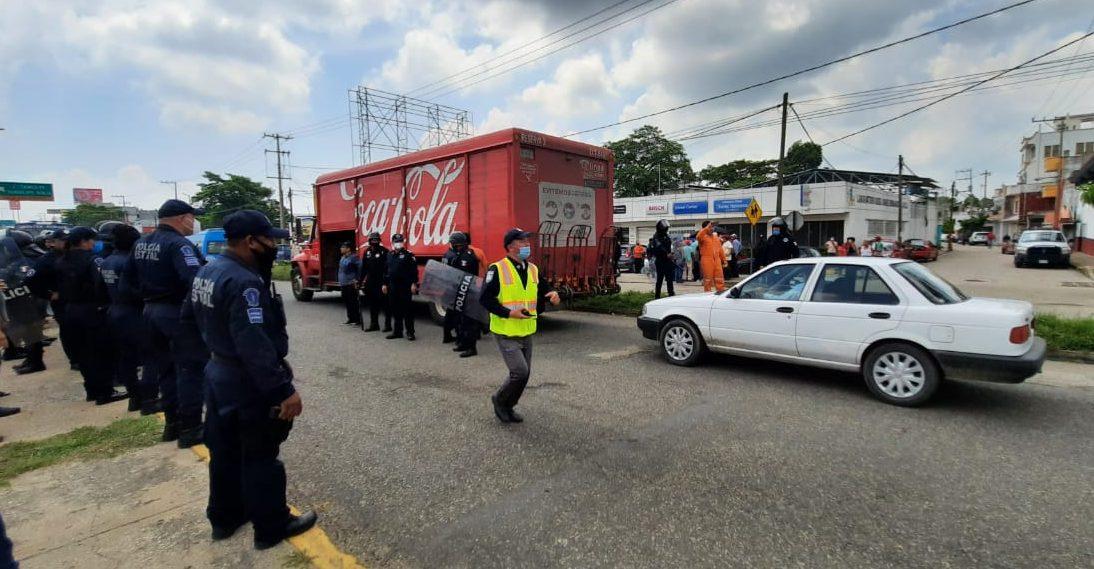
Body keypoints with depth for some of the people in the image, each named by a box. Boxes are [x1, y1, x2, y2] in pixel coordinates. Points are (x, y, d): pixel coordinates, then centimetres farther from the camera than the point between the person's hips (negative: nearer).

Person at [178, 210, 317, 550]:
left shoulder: (206, 272, 6)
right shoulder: (245, 282, -27)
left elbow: (187, 323, 17)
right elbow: (255, 346, -34)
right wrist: (284, 390, -31)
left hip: (218, 375, 10)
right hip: (248, 383, -9)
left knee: (224, 451, 22)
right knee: (260, 456, 5)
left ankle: (224, 517, 39)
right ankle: (272, 528, 21)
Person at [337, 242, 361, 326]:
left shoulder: (353, 257, -13)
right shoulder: (343, 257, 14)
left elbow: (360, 267, -19)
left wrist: (356, 280, -18)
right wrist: (340, 281, 20)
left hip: (351, 284, -9)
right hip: (343, 284, 9)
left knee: (354, 303, -5)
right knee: (347, 302, 14)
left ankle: (357, 320, 1)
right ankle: (351, 319, 23)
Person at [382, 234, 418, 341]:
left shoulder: (409, 255, -5)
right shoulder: (390, 256, 15)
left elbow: (414, 270, -10)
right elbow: (386, 271, 20)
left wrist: (414, 284, -16)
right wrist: (385, 284, 16)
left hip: (405, 287, -6)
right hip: (393, 287, 6)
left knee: (407, 309, -3)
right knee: (395, 310, 10)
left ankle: (410, 332, 3)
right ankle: (397, 331, 19)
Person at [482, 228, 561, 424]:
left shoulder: (533, 269, 8)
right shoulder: (497, 269, -13)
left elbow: (542, 290, 19)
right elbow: (485, 299, -15)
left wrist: (551, 294, -5)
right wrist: (509, 313, -22)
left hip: (527, 333, 7)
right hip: (506, 334, -7)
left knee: (525, 374, 13)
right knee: (520, 371, -13)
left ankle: (508, 407, 33)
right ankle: (500, 400, 15)